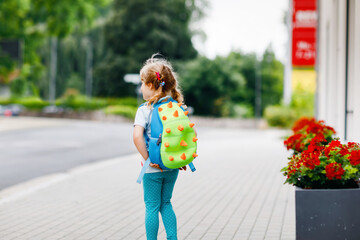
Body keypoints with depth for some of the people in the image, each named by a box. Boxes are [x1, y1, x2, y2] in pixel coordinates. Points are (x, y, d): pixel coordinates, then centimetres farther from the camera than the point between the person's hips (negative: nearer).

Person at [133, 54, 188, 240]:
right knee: (166, 203, 20)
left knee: (152, 207, 7)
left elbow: (137, 136, -27)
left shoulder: (144, 110, -13)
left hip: (153, 168, -5)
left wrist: (147, 158, -17)